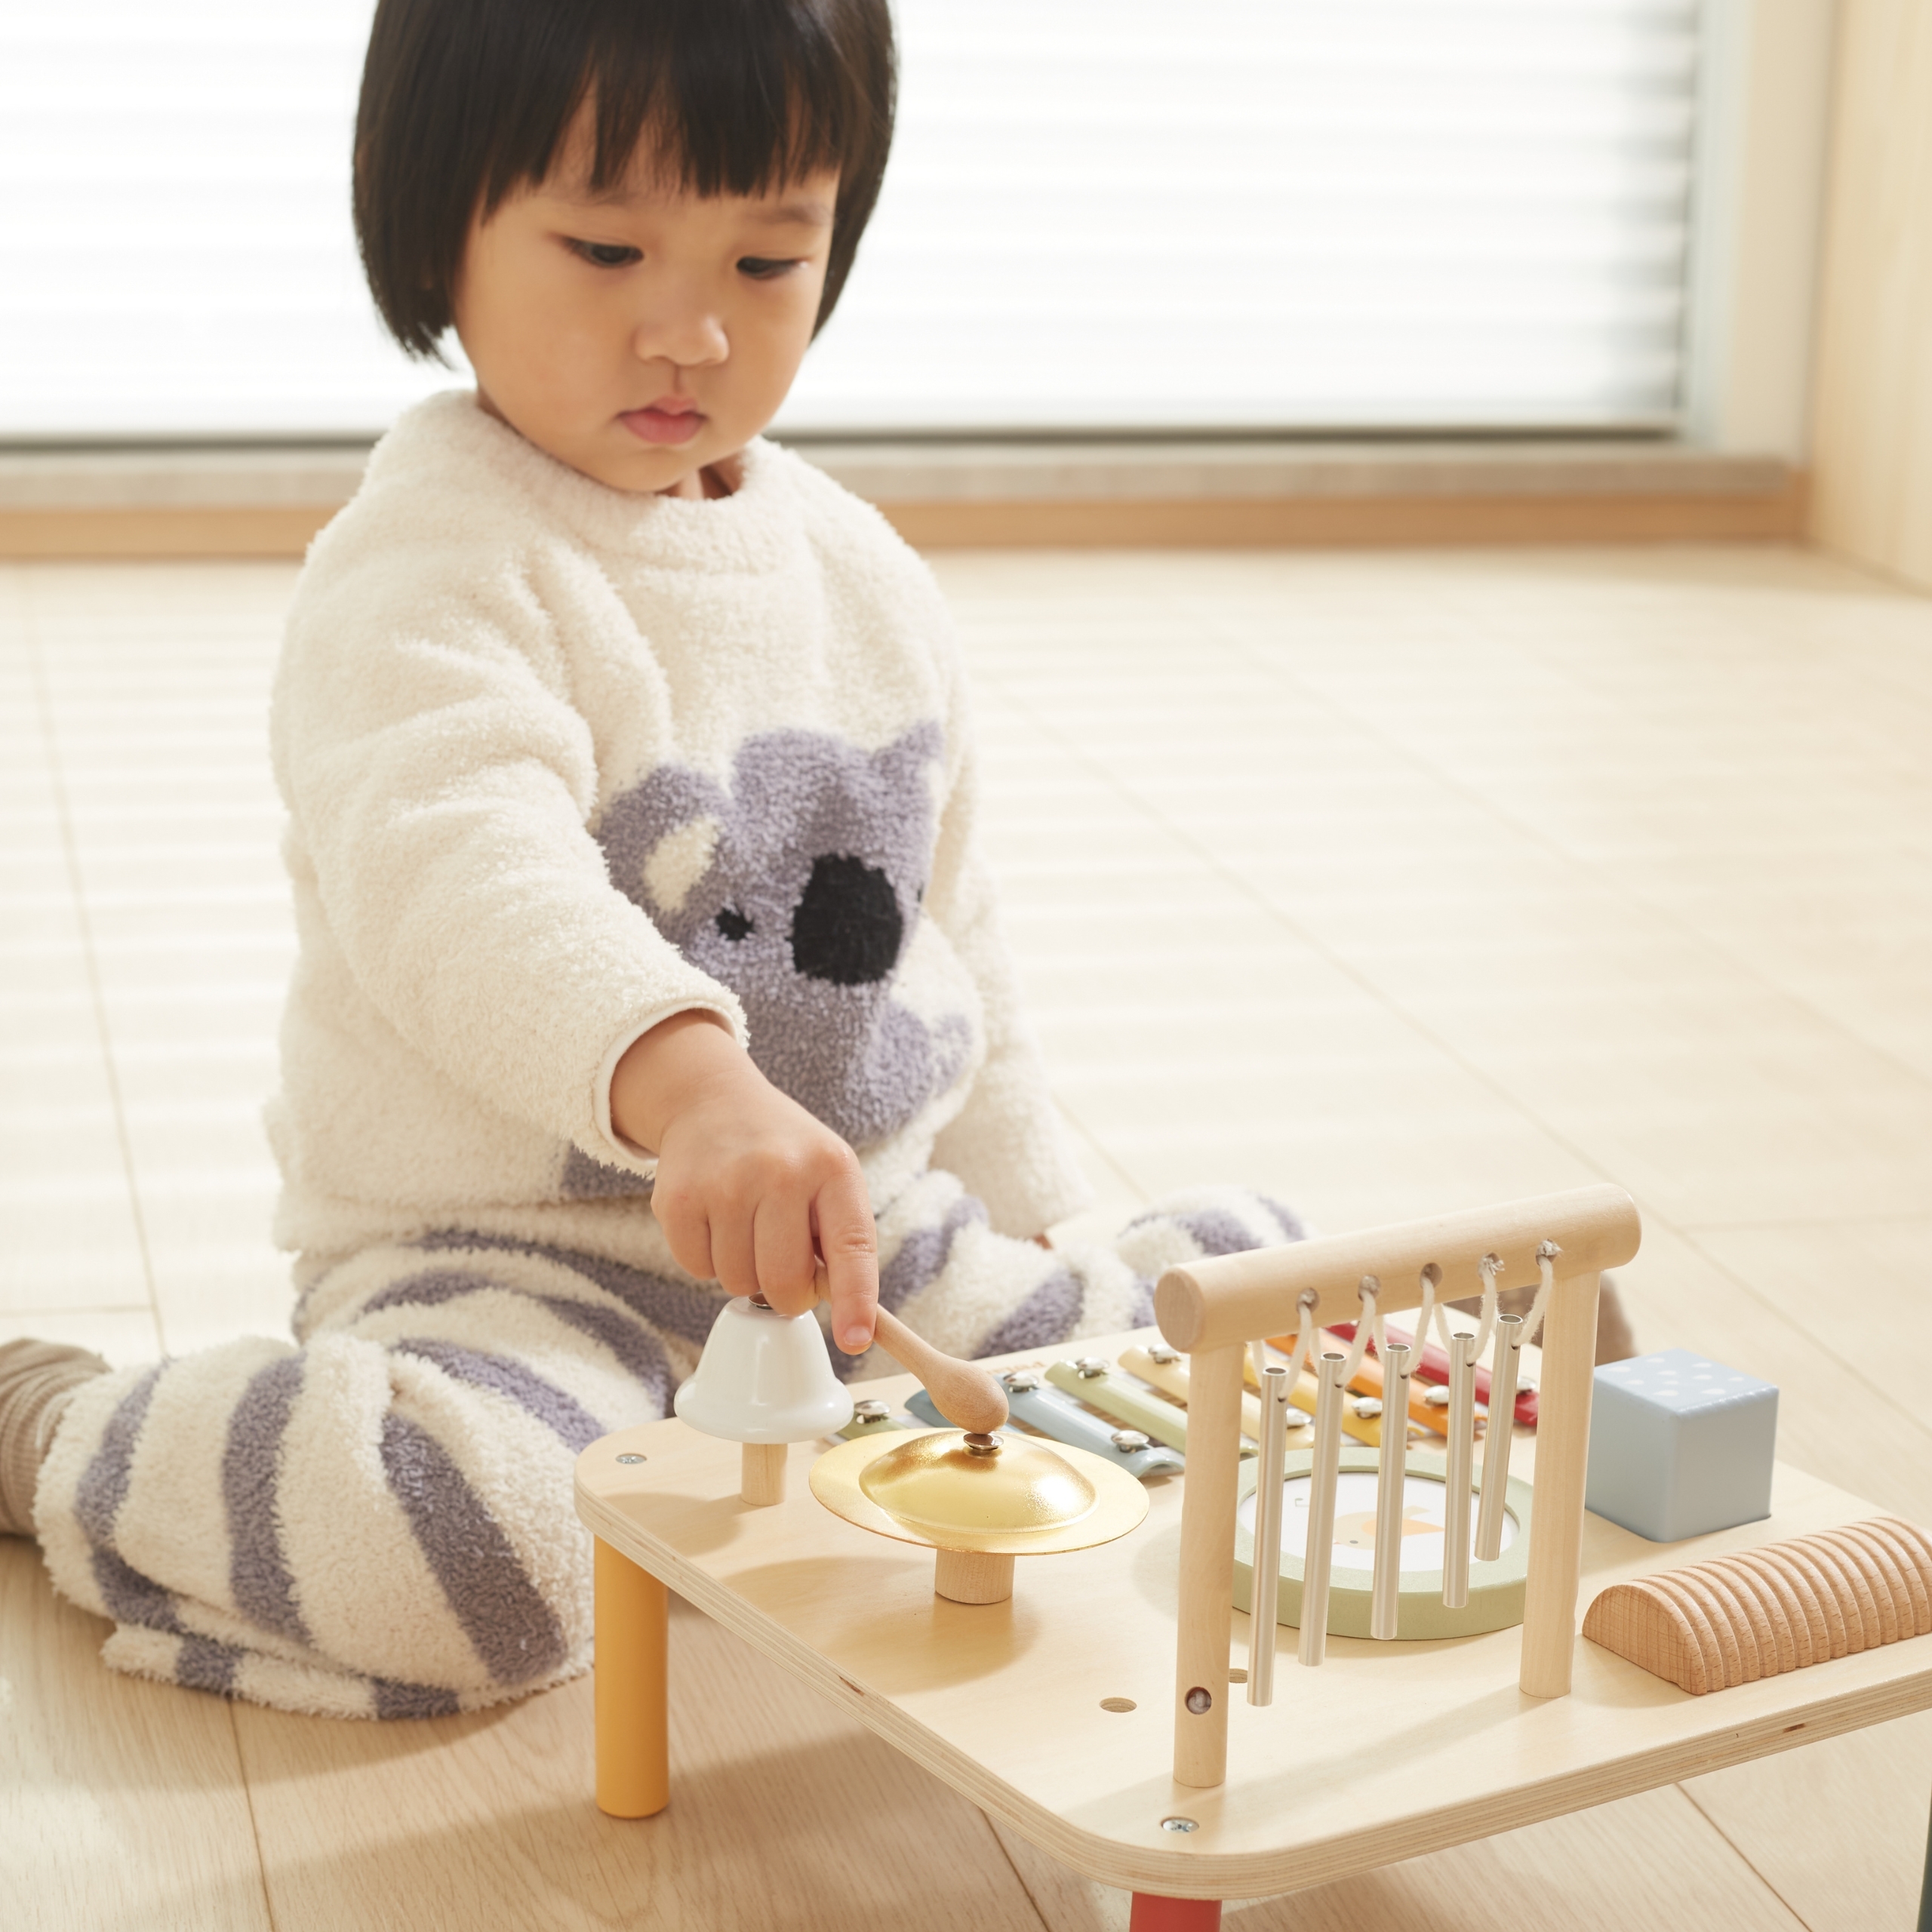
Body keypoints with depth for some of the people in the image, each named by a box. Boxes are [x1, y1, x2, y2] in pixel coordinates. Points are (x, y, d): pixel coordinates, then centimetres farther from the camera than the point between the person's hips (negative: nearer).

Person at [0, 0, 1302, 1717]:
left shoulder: (862, 568, 10)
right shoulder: (430, 571, -16)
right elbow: (458, 873, -36)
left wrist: (1029, 1220, 15)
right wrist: (688, 1083, -53)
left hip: (868, 1235, 7)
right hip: (508, 1251, -7)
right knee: (471, 1540, -35)